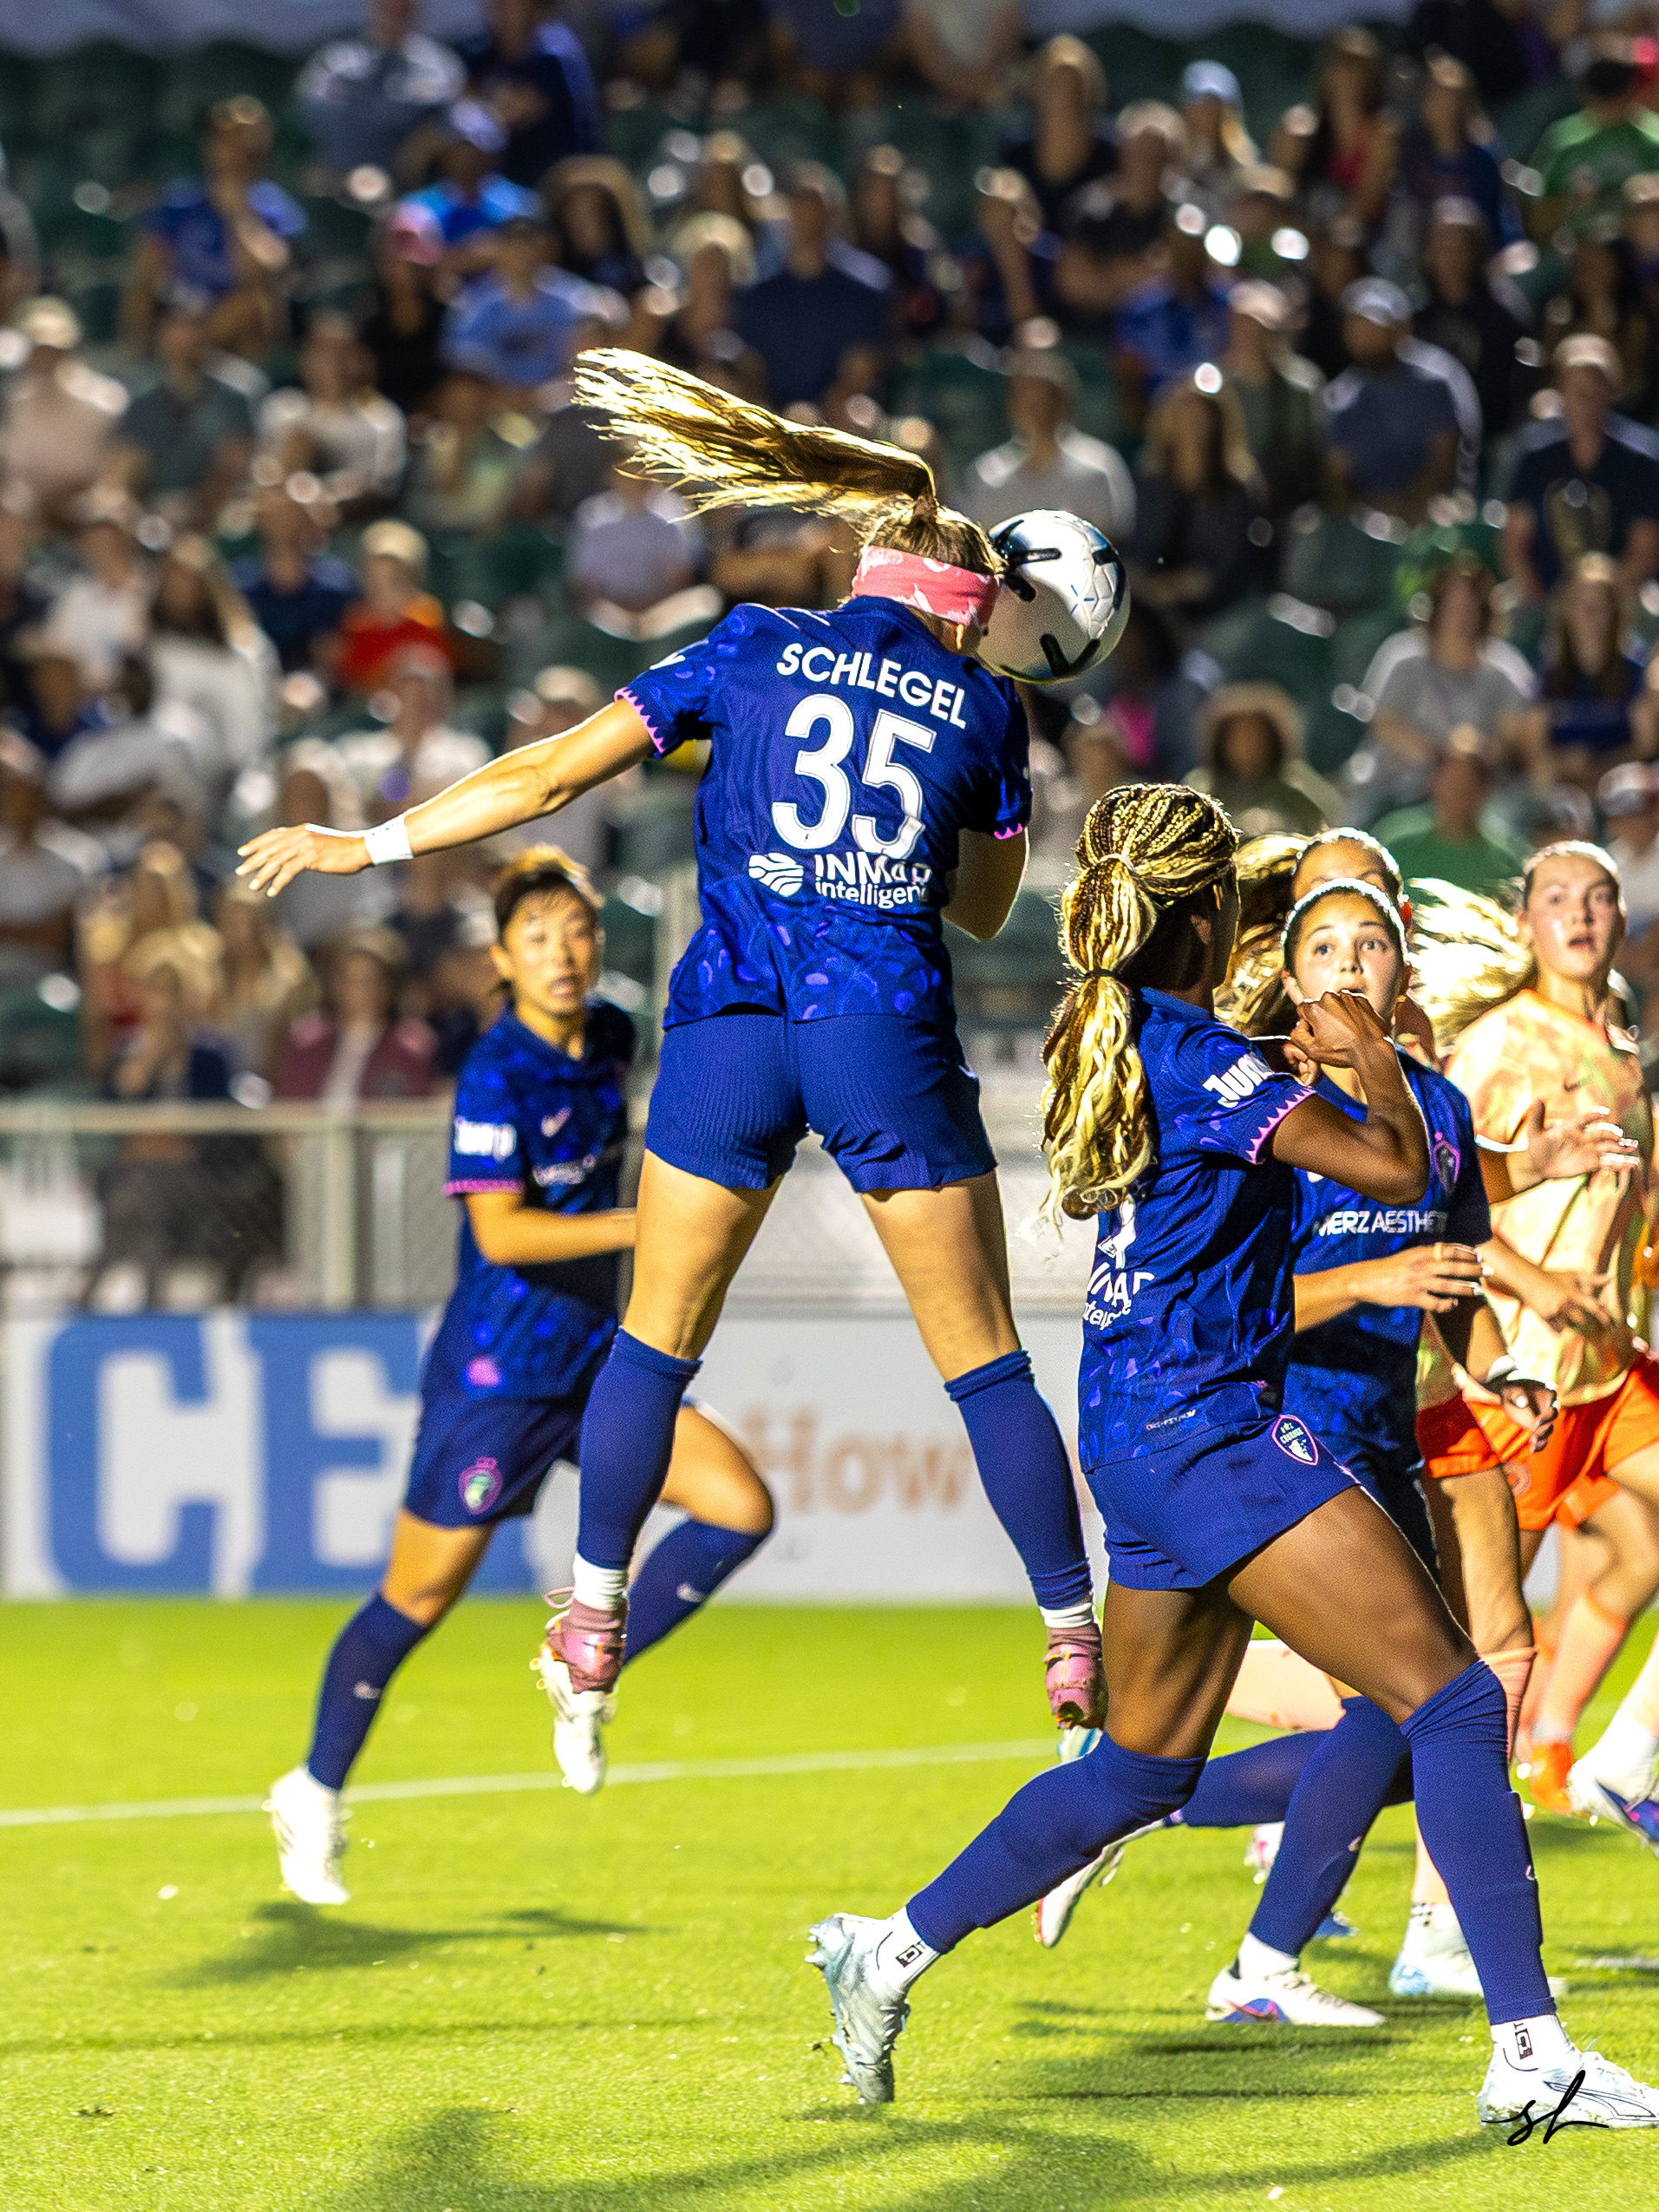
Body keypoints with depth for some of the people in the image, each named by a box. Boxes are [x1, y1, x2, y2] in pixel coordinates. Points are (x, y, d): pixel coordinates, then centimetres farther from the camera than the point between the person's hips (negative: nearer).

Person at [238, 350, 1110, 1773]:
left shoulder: (758, 651, 8)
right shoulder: (984, 708, 9)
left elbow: (550, 775, 6)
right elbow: (986, 905, 21)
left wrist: (368, 845, 12)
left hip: (733, 1019, 1)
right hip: (888, 1030, 0)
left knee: (658, 1337, 14)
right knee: (985, 1358, 5)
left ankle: (596, 1617, 15)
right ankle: (1078, 1635, 4)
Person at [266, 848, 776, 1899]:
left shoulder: (612, 1039, 4)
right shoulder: (497, 1074, -18)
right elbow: (500, 1232, -27)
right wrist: (637, 1226, -34)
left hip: (596, 1358, 7)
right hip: (495, 1370, -7)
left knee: (742, 1508, -8)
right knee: (418, 1600, 2)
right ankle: (317, 1795, 21)